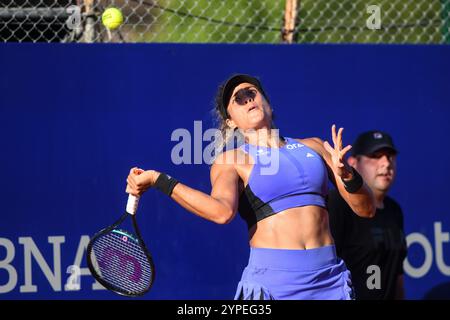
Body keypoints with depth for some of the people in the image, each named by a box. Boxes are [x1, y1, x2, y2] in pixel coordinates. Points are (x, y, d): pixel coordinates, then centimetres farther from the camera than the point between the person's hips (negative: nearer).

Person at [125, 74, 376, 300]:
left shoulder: (314, 147, 14)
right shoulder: (232, 160, 4)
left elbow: (366, 209, 11)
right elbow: (222, 211, -18)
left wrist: (346, 175, -8)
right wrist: (158, 179, -20)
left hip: (328, 279, 3)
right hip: (273, 280, -3)